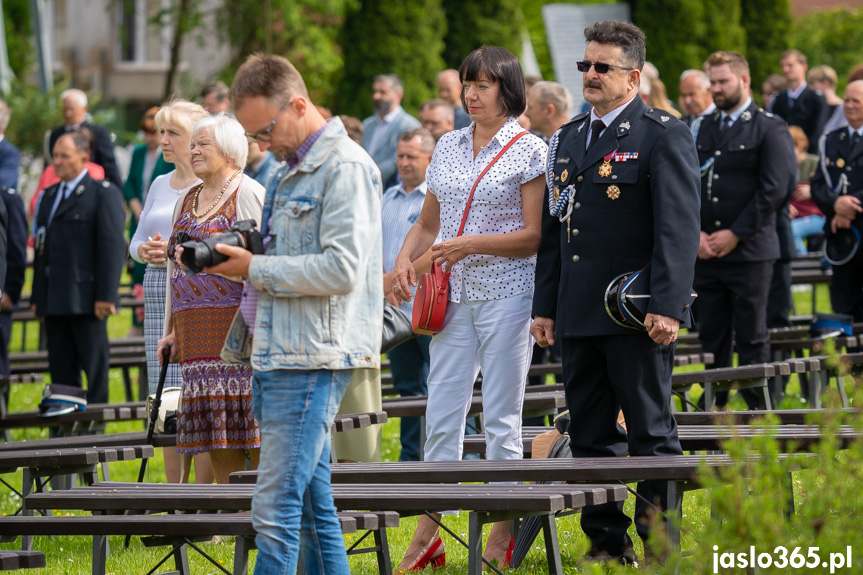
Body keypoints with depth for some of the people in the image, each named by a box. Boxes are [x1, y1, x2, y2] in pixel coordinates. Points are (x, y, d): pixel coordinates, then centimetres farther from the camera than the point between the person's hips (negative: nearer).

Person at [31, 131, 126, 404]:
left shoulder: (104, 194, -2)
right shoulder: (49, 196, 19)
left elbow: (113, 246, -9)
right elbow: (41, 248, 18)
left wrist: (105, 296, -16)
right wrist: (37, 297, 13)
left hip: (86, 299, -6)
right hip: (53, 300, 6)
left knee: (95, 366, -2)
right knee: (61, 371, 7)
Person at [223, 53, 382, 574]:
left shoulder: (345, 167, -11)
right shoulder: (297, 171, 20)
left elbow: (341, 269, -19)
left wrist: (256, 269, -14)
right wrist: (244, 257, 9)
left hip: (314, 359, -10)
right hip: (281, 355, 10)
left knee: (276, 509, -13)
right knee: (314, 504, 11)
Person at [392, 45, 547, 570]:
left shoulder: (530, 150, -4)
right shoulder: (449, 147, 13)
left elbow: (535, 236, -8)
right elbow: (429, 222, 20)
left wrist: (471, 244, -18)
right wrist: (405, 261, 1)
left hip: (507, 292, -5)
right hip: (454, 295, 5)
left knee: (502, 417, 0)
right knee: (442, 413, 3)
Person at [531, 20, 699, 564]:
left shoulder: (664, 135, -6)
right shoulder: (569, 138, 16)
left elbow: (680, 228, -12)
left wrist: (667, 307, -20)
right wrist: (545, 306, 14)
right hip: (579, 315, 7)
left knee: (652, 434, -1)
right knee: (590, 433, 9)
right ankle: (607, 541, 17)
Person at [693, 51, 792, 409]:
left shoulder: (769, 129, -2)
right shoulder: (703, 129, 15)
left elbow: (774, 190, -9)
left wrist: (735, 234, -12)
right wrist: (695, 233, -3)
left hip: (749, 251, -5)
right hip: (705, 254, 5)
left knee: (751, 338, -1)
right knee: (711, 336, 7)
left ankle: (756, 410, 5)